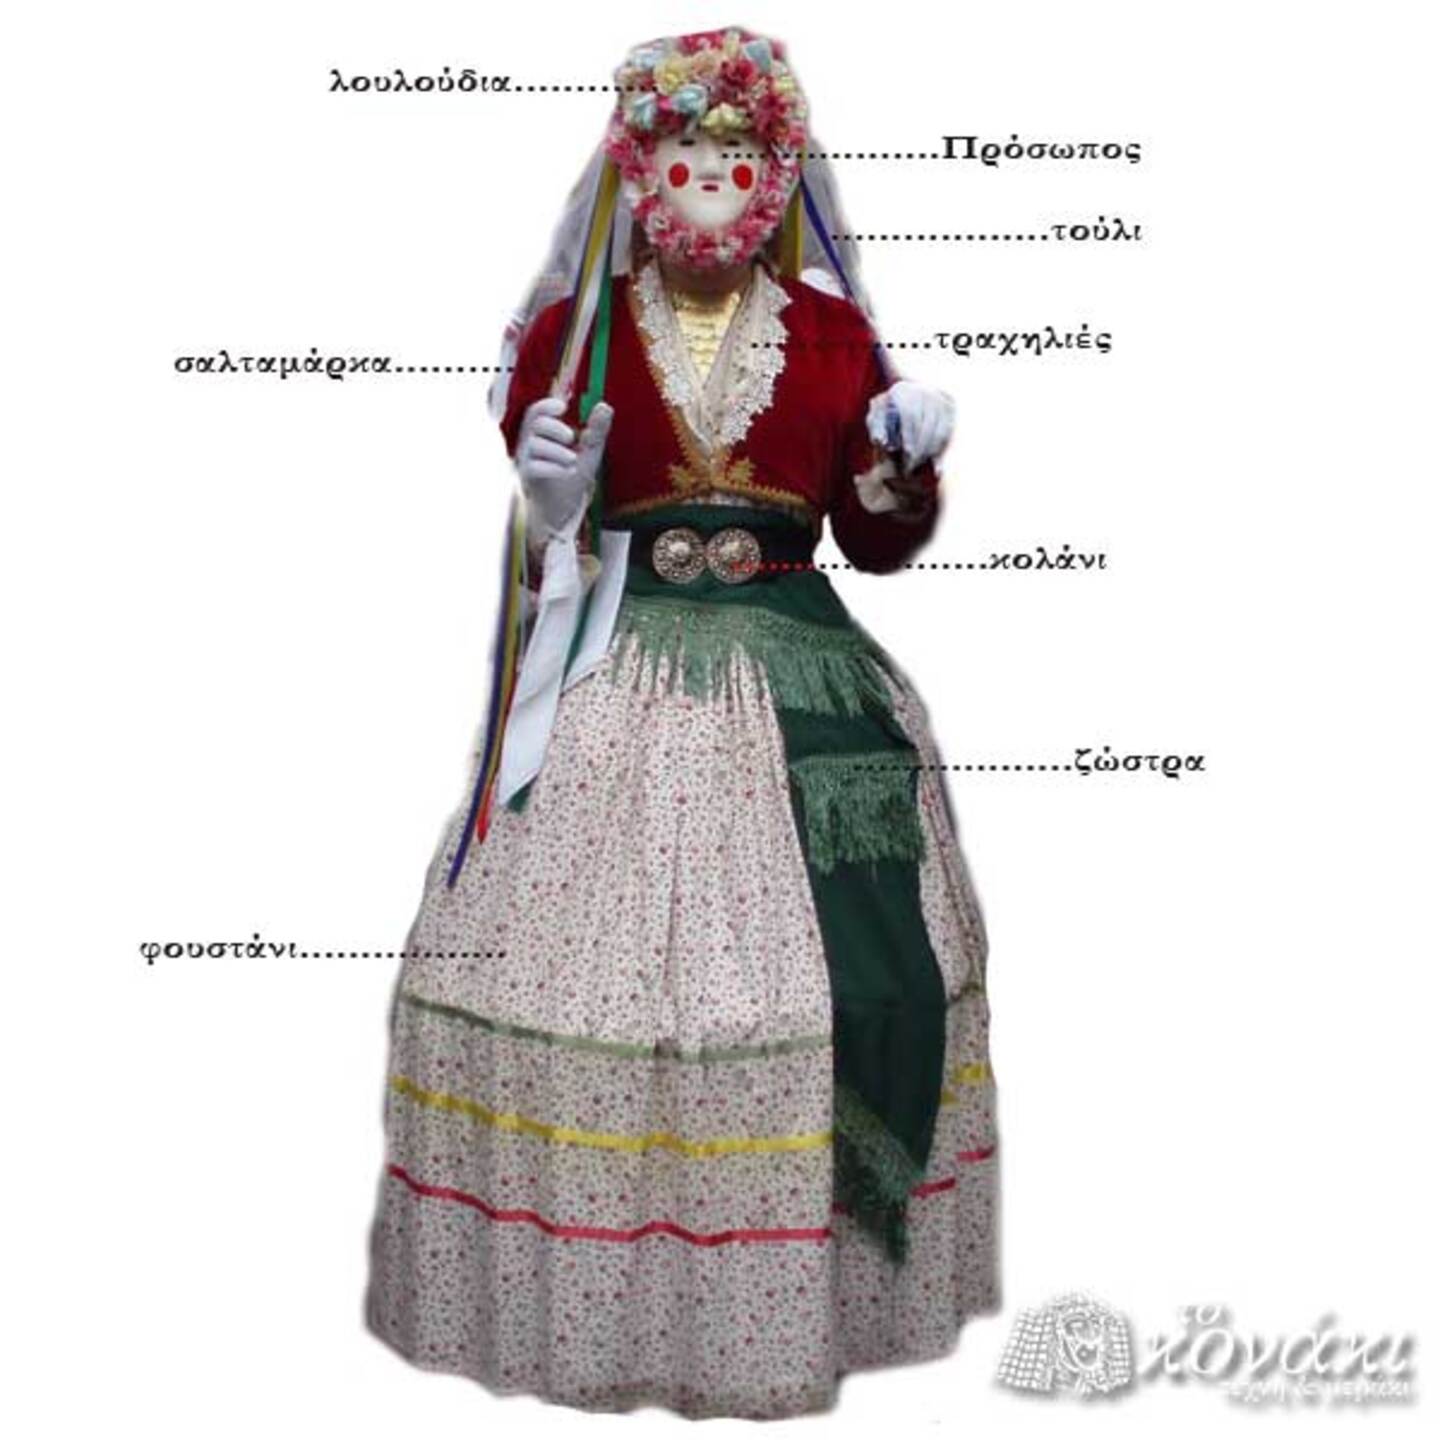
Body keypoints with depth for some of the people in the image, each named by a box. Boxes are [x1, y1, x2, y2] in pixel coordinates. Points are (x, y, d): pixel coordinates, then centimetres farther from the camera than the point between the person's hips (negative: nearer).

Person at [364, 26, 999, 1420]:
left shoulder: (834, 331, 7)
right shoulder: (571, 330, 4)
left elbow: (874, 540, 11)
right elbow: (538, 540, 9)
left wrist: (907, 465, -8)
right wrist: (547, 498, -13)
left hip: (801, 681, 2)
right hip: (613, 680, -1)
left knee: (844, 968, 2)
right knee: (594, 974, -1)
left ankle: (811, 1283, 21)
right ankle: (599, 1288, 19)